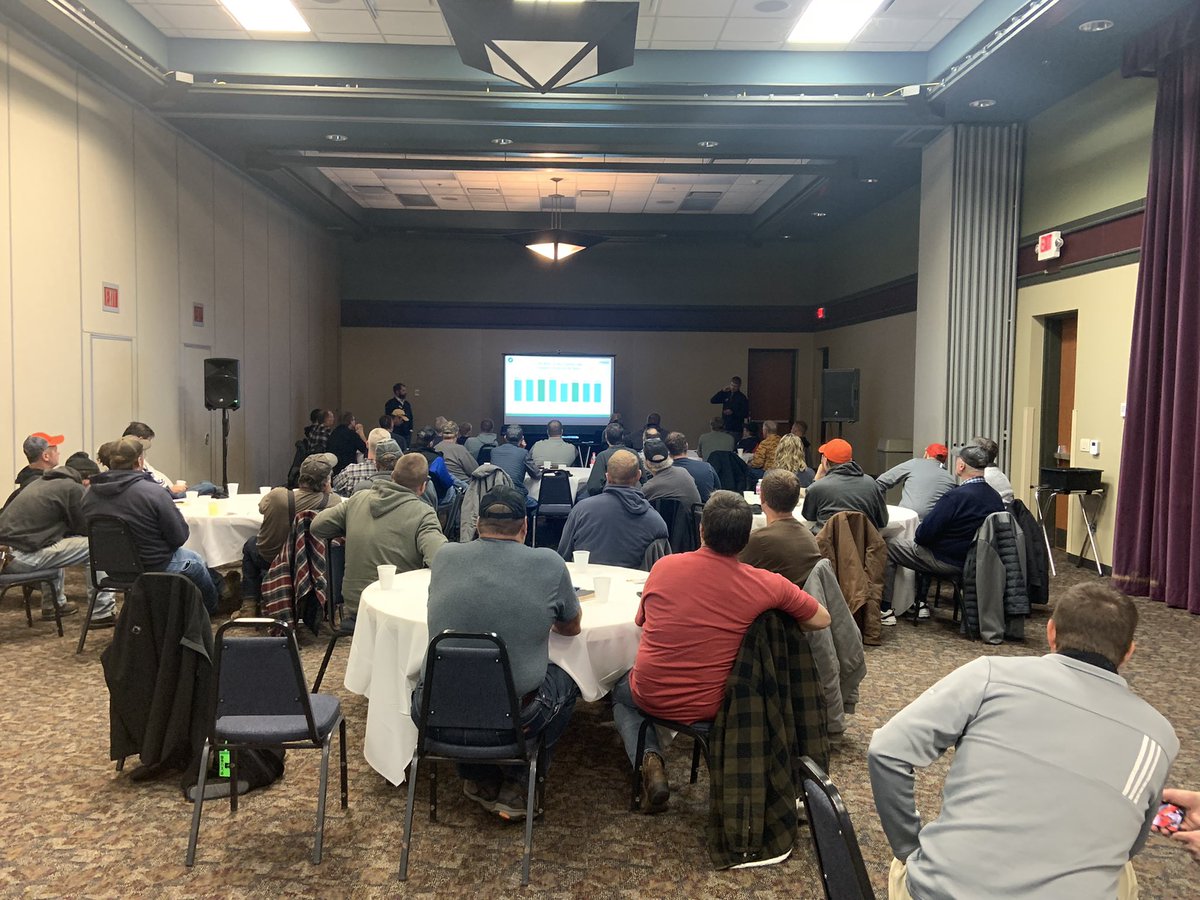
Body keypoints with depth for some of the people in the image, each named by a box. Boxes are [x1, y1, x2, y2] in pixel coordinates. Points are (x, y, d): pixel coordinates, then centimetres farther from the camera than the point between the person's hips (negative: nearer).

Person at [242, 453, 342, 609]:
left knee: (250, 544, 33)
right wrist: (328, 490, -10)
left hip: (268, 559, -1)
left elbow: (261, 506, -2)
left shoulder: (277, 495, -29)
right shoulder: (333, 500, -28)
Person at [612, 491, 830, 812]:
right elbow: (822, 620, 0)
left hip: (651, 695, -1)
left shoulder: (663, 566, -11)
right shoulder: (766, 585, -15)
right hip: (709, 707, 2)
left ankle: (648, 760, 7)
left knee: (621, 692, 33)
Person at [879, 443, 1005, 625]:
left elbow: (924, 533, -23)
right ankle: (920, 604, 34)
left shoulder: (957, 496, -26)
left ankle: (885, 610, 7)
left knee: (889, 547, 5)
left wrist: (917, 536, 1)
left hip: (949, 562, -8)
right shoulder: (996, 497, -2)